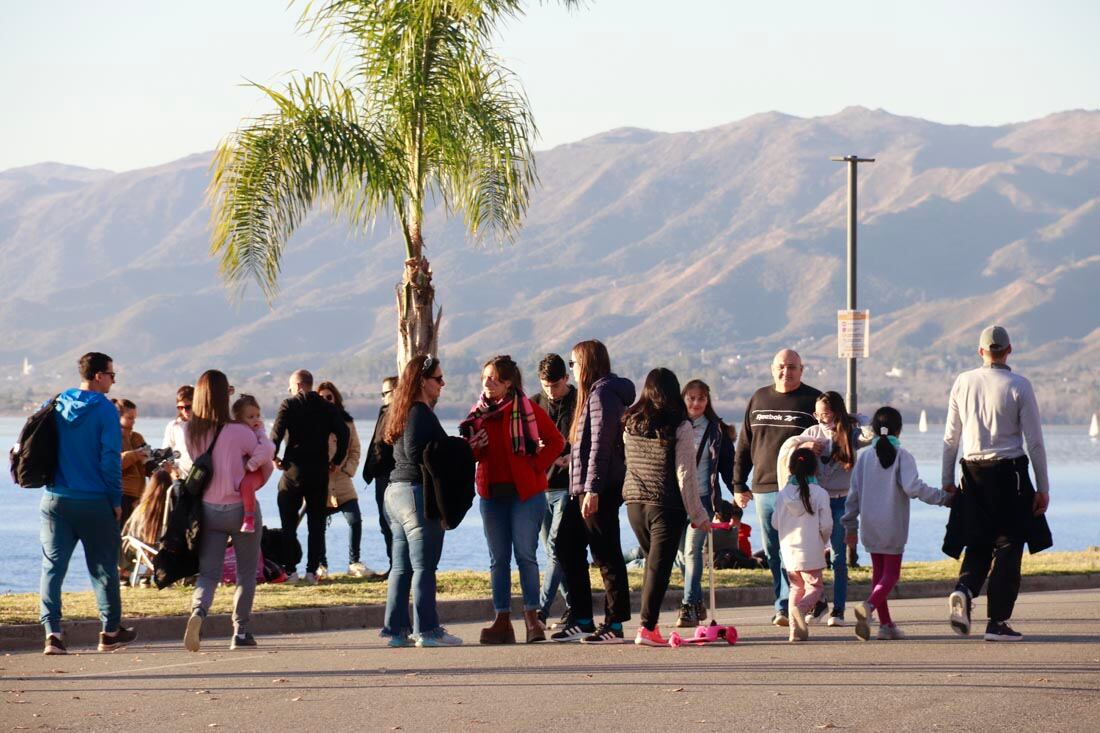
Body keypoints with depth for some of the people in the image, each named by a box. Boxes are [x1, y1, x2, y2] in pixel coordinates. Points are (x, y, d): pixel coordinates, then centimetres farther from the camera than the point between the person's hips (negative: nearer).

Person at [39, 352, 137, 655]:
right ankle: (110, 631, 20)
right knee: (103, 566, 11)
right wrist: (116, 500, -4)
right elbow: (111, 458, -12)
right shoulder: (104, 410, -9)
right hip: (94, 502, -3)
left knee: (52, 565, 2)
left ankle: (52, 632, -11)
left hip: (55, 499, 3)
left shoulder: (55, 405, 5)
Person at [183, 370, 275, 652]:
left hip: (208, 510, 3)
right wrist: (260, 431, 9)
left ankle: (198, 610, -25)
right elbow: (266, 454, -9)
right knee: (246, 572, 13)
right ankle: (241, 632, 13)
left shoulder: (191, 432, -3)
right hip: (240, 508, -3)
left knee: (208, 572, 4)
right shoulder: (238, 432, -16)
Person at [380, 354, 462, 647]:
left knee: (401, 566, 10)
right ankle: (426, 630, -5)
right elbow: (416, 452, -23)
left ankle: (396, 629, 12)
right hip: (417, 492, -10)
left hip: (395, 491, 10)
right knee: (424, 566, -6)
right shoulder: (421, 413, -12)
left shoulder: (406, 412, 17)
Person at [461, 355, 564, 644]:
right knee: (498, 558, 5)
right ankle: (502, 620, 7)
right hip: (491, 493, 5)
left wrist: (536, 467, -8)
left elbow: (555, 441, -2)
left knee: (525, 555, -5)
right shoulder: (480, 413, 10)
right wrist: (468, 438, -5)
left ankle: (532, 616, 5)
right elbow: (473, 455, 14)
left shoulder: (527, 410, -6)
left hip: (525, 493, -5)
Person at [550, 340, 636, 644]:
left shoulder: (602, 393, -13)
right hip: (583, 488, 11)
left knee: (606, 554, -4)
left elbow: (601, 444, -19)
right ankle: (582, 621, 17)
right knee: (567, 547, 12)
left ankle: (614, 625, 1)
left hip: (600, 489, -11)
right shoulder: (593, 393, 18)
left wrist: (592, 489, -22)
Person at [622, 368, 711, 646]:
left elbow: (629, 461, 11)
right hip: (667, 506, -5)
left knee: (653, 562, 18)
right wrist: (698, 514, -4)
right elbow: (685, 474, -10)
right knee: (659, 566, -3)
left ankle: (650, 623, 16)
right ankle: (647, 628, -11)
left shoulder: (631, 423, 5)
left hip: (634, 501, 5)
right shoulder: (680, 427, -9)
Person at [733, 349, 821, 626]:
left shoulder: (813, 401, 1)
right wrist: (739, 484, 13)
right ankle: (785, 605, 15)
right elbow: (744, 444, 17)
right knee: (772, 554, 8)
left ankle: (786, 607, -11)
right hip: (763, 488, 5)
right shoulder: (759, 399, 14)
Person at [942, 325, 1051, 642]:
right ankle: (998, 622, 1)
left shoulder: (963, 383, 2)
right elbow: (1035, 441, -6)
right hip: (1009, 472, -3)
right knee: (1008, 547, 4)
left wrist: (947, 480, 15)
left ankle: (964, 590, -13)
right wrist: (1043, 487, 0)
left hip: (973, 473, 3)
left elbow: (951, 437, 6)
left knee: (978, 544, 15)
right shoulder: (1019, 386, -7)